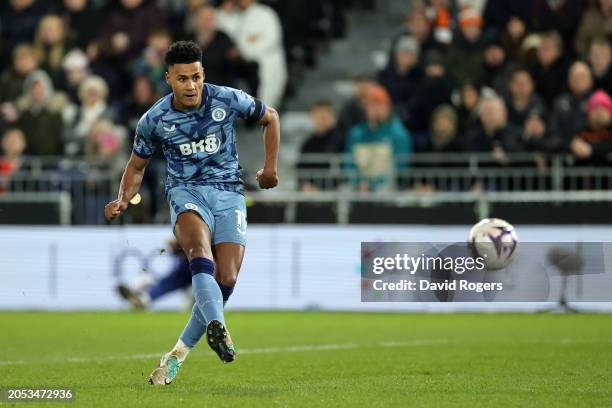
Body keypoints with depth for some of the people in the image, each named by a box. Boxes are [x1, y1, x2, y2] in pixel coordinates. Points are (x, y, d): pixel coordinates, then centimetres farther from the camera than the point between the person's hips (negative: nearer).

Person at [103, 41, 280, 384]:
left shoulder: (228, 100, -5)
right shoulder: (154, 120, -3)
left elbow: (271, 117, 13)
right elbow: (137, 166, 13)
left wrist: (271, 167, 8)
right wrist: (123, 200, -5)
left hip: (229, 192, 1)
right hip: (186, 190, -1)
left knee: (226, 280, -11)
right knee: (200, 250, -34)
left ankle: (179, 354, 4)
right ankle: (217, 326, -55)